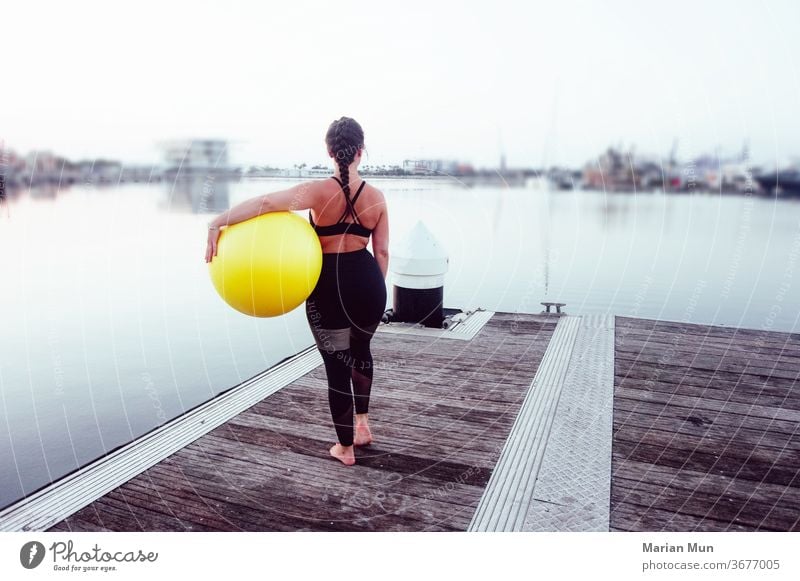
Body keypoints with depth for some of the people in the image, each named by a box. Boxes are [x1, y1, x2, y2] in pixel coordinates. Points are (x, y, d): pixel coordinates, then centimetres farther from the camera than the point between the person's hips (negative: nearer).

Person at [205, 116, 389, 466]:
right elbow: (382, 252, 3)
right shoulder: (376, 197, -2)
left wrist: (217, 223, -19)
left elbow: (264, 203, -23)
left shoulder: (320, 191, -13)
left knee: (337, 366, 9)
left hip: (328, 288, -3)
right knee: (360, 350, 30)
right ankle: (362, 422, 34)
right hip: (367, 283, 4)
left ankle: (345, 448, 23)